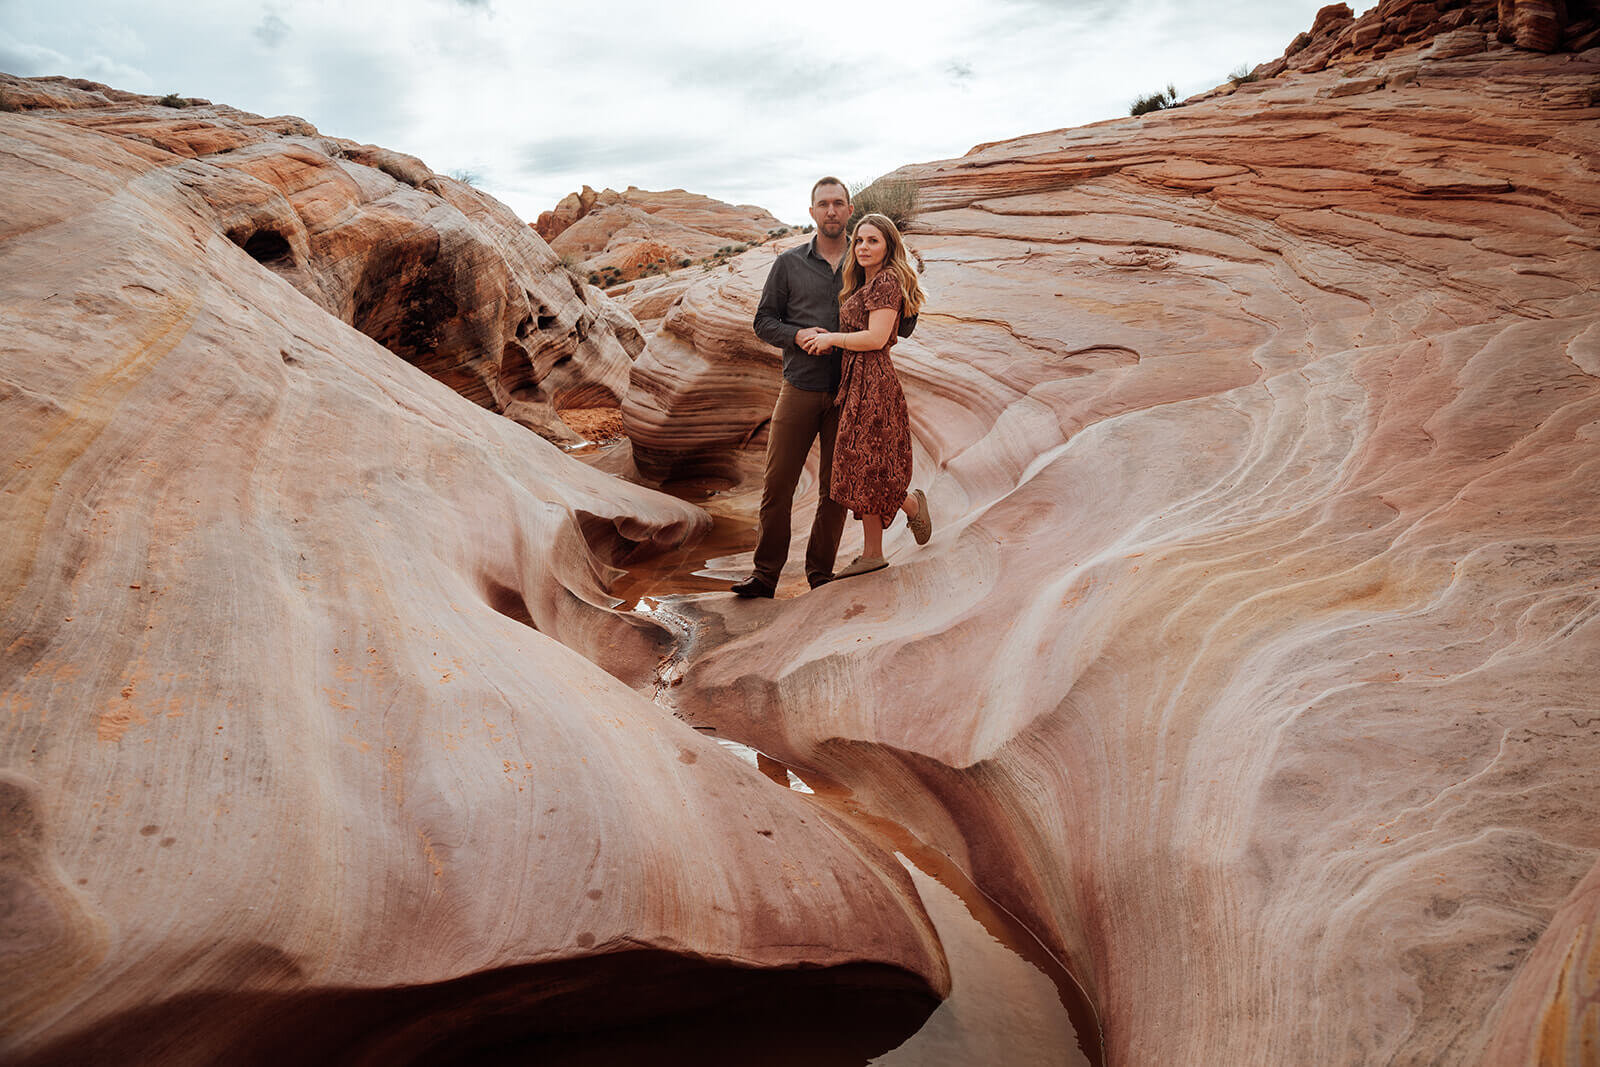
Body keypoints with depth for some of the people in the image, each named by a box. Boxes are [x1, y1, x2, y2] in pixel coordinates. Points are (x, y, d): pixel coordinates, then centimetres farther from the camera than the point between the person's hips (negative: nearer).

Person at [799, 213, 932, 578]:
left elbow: (875, 338, -18)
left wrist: (831, 338, -10)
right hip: (856, 381, 10)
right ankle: (871, 553, 13)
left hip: (872, 382, -10)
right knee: (861, 467, 8)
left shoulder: (887, 281, -9)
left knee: (865, 464, -5)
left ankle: (913, 505, 20)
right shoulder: (864, 284, 19)